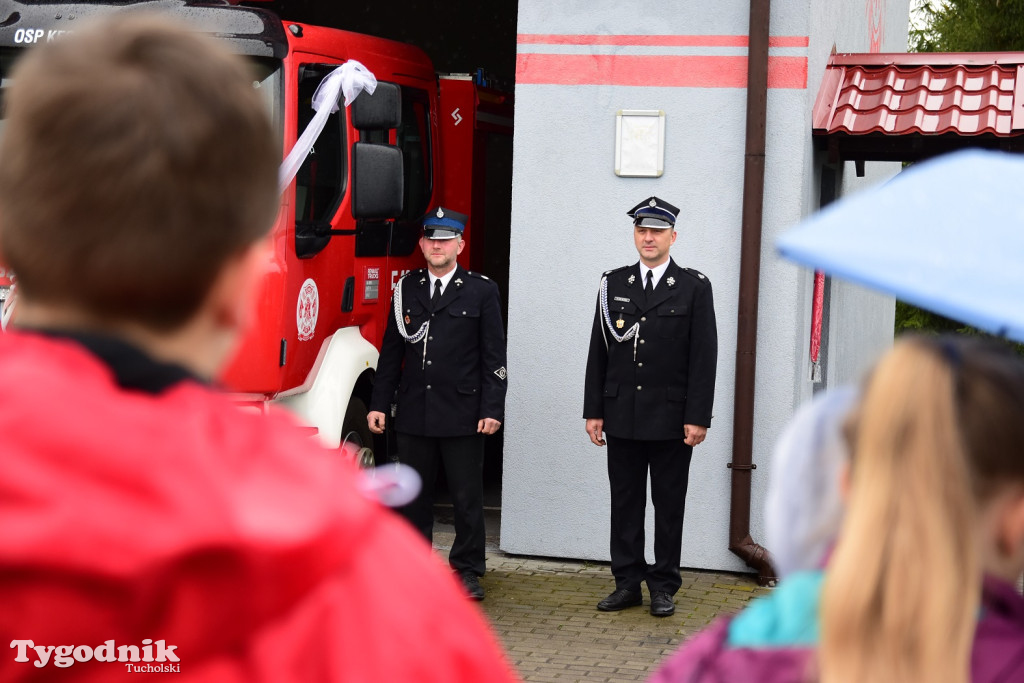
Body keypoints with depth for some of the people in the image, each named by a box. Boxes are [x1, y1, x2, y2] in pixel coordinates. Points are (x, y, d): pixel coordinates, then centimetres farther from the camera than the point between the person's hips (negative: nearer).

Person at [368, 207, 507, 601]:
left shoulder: (481, 291, 2)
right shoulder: (407, 289, 11)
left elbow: (494, 357, -1)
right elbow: (392, 351, 12)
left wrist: (492, 410, -8)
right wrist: (379, 403, 6)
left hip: (462, 415, -3)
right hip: (413, 413, 3)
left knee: (467, 497, 2)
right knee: (414, 496, 8)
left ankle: (467, 570, 12)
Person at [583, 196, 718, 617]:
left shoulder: (694, 287, 1)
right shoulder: (613, 284, 9)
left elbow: (704, 357, -3)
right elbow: (599, 351, 9)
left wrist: (698, 417, -9)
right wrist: (593, 410, 4)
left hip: (672, 419, -3)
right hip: (622, 416, 3)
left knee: (669, 505, 4)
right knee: (625, 502, 7)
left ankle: (664, 587, 12)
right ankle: (628, 583, 15)